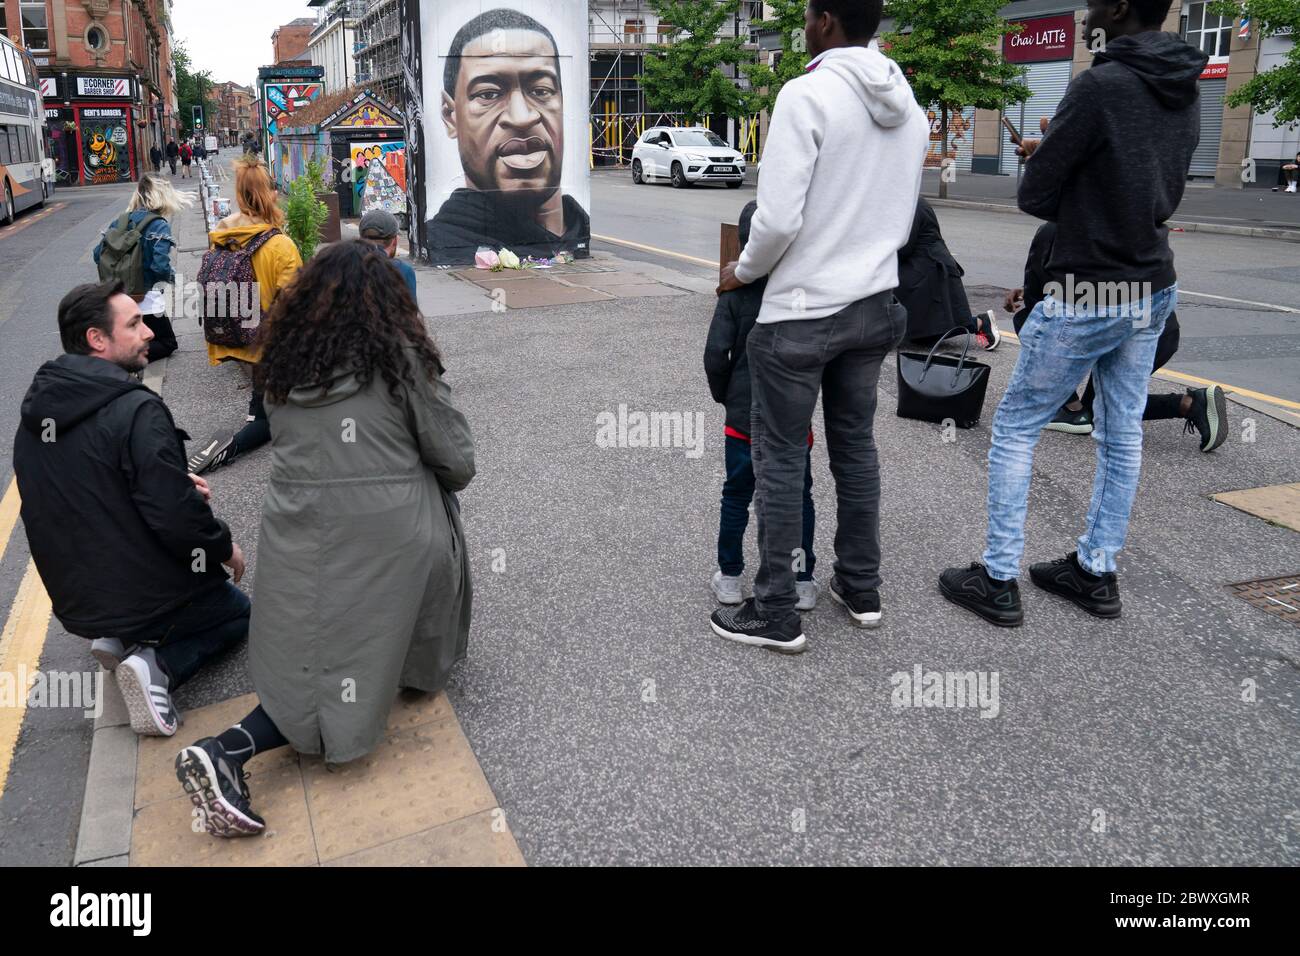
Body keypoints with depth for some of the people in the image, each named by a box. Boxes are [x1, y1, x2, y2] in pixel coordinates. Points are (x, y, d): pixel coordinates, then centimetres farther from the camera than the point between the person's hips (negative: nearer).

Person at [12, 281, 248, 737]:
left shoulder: (36, 413, 1)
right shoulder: (136, 411, -26)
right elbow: (179, 522, -28)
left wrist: (178, 483, 9)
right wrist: (225, 547, -8)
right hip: (149, 598, -7)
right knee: (239, 611, 22)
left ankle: (120, 640, 8)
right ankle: (158, 665, -4)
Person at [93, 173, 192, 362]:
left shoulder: (120, 221, 3)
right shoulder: (159, 226, -16)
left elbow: (98, 254, 6)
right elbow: (160, 267, -25)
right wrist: (174, 277, -5)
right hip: (142, 299, -7)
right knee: (167, 343, 12)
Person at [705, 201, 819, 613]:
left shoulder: (736, 292, -9)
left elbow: (716, 354, -13)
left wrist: (723, 394, 3)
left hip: (744, 414, 0)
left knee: (737, 496, 13)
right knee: (798, 497, 12)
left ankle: (730, 577, 21)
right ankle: (803, 582, 19)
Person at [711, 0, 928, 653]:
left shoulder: (807, 94, -15)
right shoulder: (908, 104, 7)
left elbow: (778, 217, -19)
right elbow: (904, 218, 14)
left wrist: (743, 271, -2)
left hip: (800, 311, -7)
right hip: (876, 304, 7)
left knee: (779, 460, 3)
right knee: (856, 446, 17)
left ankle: (776, 615, 13)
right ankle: (862, 590, 29)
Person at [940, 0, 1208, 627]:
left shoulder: (1100, 86, -19)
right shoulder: (1185, 93, 8)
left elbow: (1033, 197, -16)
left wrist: (1046, 161, 8)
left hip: (1087, 297, -8)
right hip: (1154, 291, 8)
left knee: (1015, 428, 3)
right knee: (1122, 434, 13)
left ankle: (998, 581, 8)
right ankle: (1097, 573, 23)